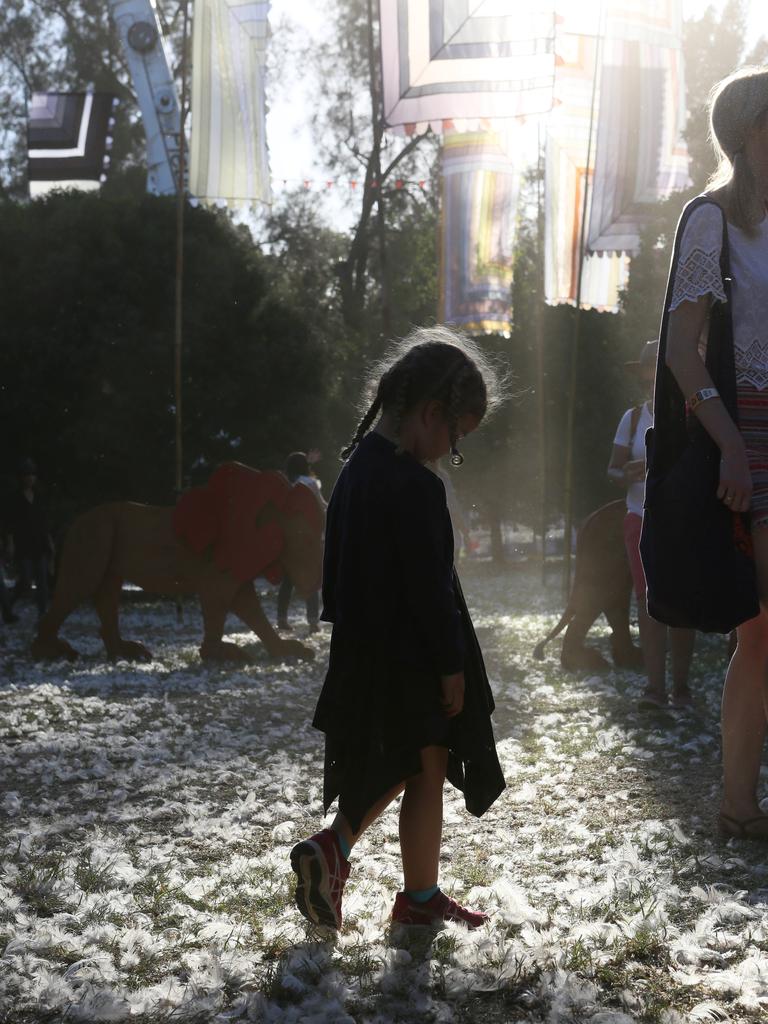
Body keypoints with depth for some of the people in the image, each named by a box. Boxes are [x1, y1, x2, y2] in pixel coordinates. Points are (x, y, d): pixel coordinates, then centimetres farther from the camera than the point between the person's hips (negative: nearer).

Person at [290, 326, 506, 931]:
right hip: (413, 661, -8)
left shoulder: (355, 468, 6)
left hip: (364, 653, 8)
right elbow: (431, 589, -21)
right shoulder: (417, 488, -21)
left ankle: (333, 849, 6)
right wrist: (451, 666, -14)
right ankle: (420, 898, 15)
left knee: (394, 767, 19)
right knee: (427, 773, 5)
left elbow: (337, 565, 14)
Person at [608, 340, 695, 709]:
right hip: (642, 522, 2)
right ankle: (655, 686, -8)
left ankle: (681, 685, 4)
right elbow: (612, 468, 7)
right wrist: (626, 475, -16)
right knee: (648, 601, -6)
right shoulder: (633, 418, 7)